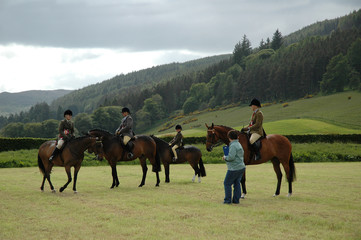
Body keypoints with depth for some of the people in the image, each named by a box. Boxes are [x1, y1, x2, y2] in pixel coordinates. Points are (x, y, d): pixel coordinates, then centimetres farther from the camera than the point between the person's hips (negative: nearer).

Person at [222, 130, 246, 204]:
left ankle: (227, 200, 3)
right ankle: (236, 200, 15)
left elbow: (231, 157, -27)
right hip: (241, 167, 9)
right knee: (237, 184, 13)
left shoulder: (233, 146, -18)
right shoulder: (239, 145, 13)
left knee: (227, 183, 2)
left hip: (234, 169, -9)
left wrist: (225, 157, -7)